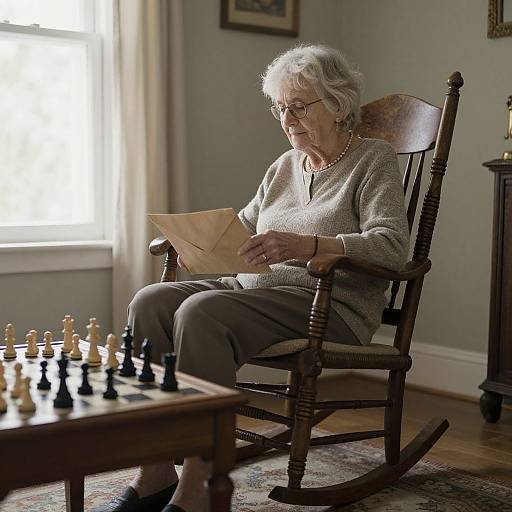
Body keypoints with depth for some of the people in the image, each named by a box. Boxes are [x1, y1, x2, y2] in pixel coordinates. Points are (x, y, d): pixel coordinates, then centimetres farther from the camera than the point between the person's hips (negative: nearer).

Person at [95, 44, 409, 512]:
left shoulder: (374, 159, 2)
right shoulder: (284, 166, 20)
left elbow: (392, 246, -13)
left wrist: (307, 245, -27)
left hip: (331, 303, -6)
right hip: (254, 288, 7)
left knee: (202, 312, -32)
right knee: (150, 302, -18)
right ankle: (156, 474, -17)